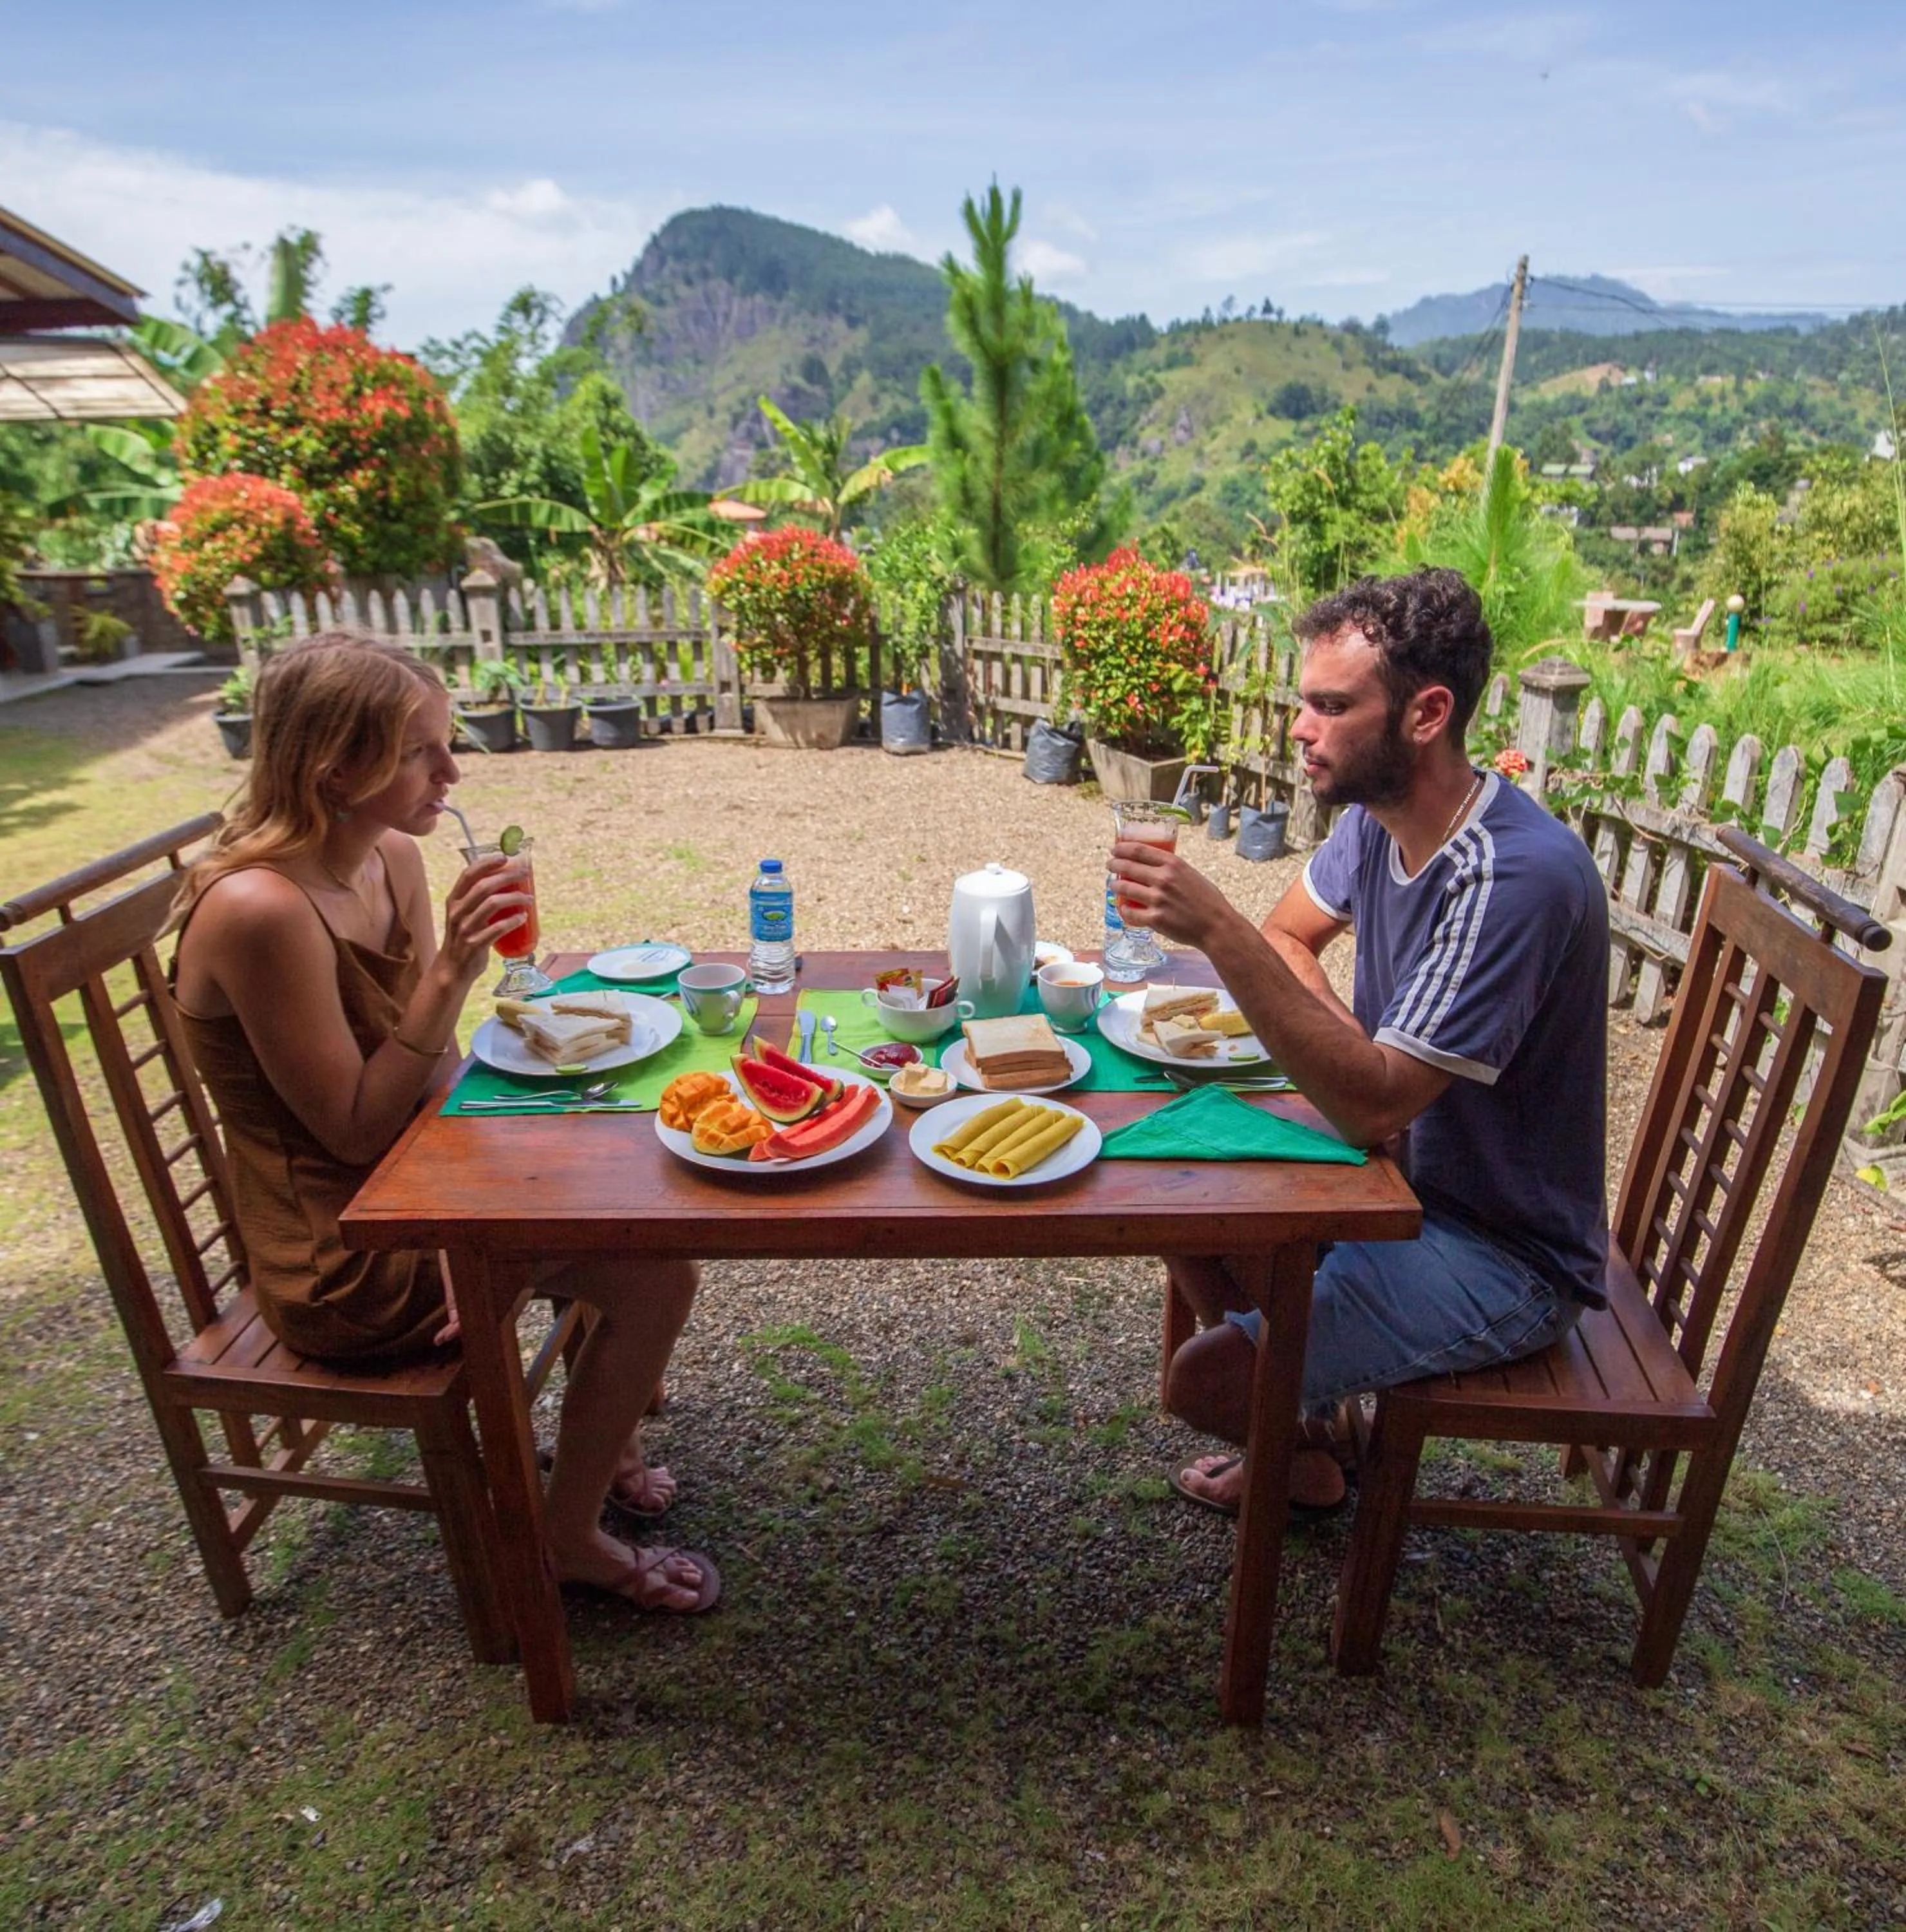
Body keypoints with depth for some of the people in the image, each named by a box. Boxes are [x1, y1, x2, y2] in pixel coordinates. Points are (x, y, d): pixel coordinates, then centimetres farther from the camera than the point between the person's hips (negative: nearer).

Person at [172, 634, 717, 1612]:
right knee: (654, 1271, -11)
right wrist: (452, 971, -30)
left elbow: (433, 1069, 1)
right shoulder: (258, 909, -28)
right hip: (341, 1265, -8)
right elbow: (357, 1130, -23)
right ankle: (568, 1541, 11)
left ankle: (605, 1437, 29)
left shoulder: (394, 858, -3)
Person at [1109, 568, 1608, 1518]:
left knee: (1203, 1380, -14)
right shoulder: (1378, 817, -4)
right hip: (1409, 1174, 8)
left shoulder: (1517, 878, -31)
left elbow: (1370, 1106, -34)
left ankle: (1306, 1459, 22)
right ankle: (1304, 1412, 26)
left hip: (1504, 1259, -8)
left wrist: (1216, 931, -39)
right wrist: (1357, 1046, -9)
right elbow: (1288, 937, 11)